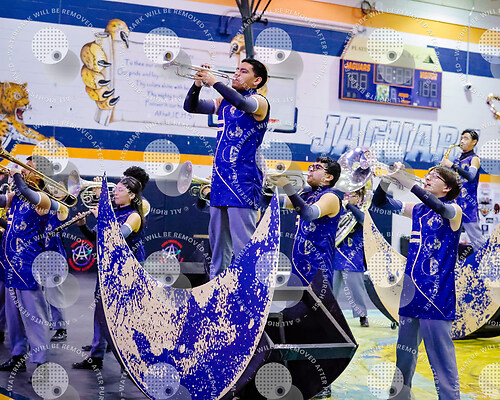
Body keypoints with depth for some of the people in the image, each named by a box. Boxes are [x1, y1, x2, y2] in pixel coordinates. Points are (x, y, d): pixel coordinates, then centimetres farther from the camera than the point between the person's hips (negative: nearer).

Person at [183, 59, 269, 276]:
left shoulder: (259, 102, -3)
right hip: (220, 177, 8)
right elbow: (190, 107, 13)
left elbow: (242, 103, -26)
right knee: (217, 236, 10)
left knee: (242, 240, -11)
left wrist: (214, 82, -20)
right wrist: (197, 84, -3)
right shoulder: (224, 102, 17)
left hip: (243, 180, -7)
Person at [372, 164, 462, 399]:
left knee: (440, 352, -7)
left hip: (436, 293, -6)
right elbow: (380, 202, 14)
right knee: (405, 351, 13)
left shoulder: (454, 210, -3)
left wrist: (405, 180, -29)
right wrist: (387, 178, -5)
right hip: (412, 290, 6)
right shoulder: (417, 210, 14)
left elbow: (438, 207, -26)